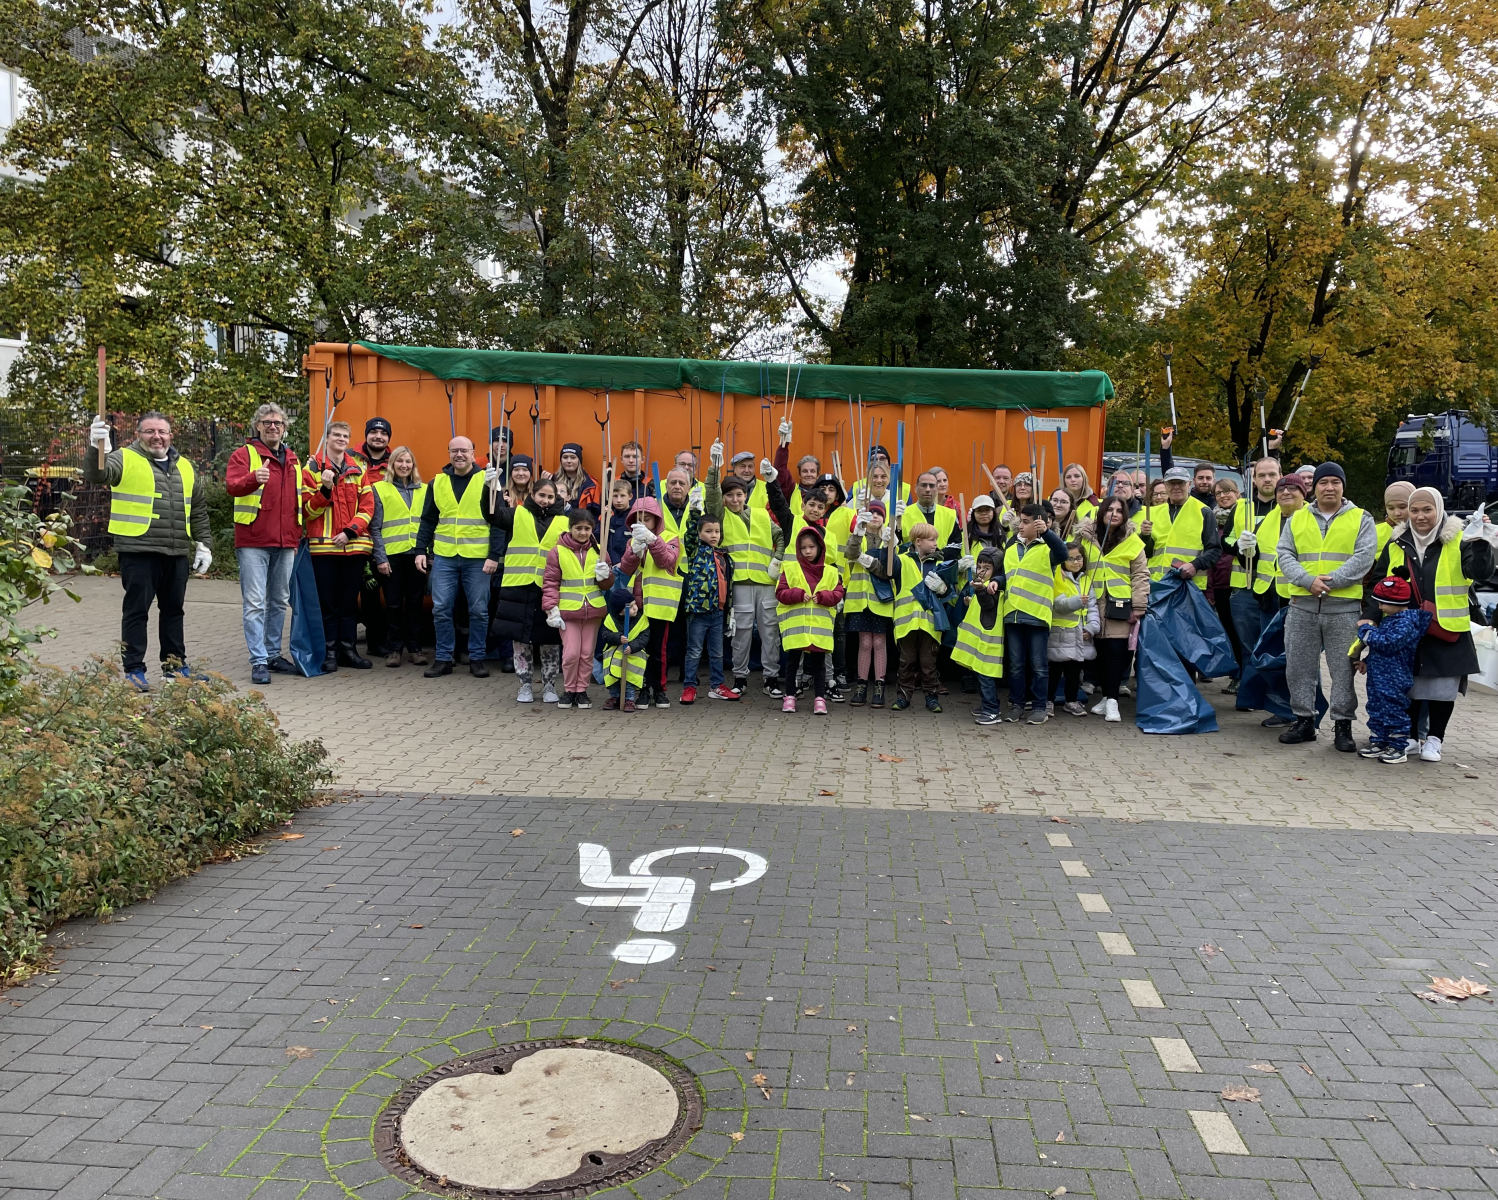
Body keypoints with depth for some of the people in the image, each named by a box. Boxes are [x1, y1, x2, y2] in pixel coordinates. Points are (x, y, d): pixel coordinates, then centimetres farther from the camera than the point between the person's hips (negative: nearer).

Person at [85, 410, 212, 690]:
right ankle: (133, 670, 8)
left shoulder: (184, 466, 16)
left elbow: (198, 510, 20)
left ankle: (175, 665, 23)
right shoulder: (125, 459, 0)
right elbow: (95, 475, -19)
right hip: (138, 551, -5)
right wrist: (97, 449, -37)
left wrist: (203, 544, 15)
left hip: (177, 553, 5)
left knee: (173, 610, 13)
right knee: (137, 611, 0)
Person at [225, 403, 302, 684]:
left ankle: (273, 654, 24)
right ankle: (259, 662, -4)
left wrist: (297, 534, 18)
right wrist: (254, 479, -40)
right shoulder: (244, 454, -1)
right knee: (255, 603, -6)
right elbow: (231, 485, -20)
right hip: (253, 542, -6)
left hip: (285, 544, 6)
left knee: (280, 602, 13)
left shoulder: (292, 459, 16)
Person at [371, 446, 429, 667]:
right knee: (394, 604, 3)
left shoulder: (423, 490, 12)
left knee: (415, 603, 5)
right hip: (392, 555, -2)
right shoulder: (380, 489, 3)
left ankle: (414, 647, 13)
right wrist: (380, 557, -8)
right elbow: (375, 527, -1)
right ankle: (394, 649, 12)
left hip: (417, 554, 2)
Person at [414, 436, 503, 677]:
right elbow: (427, 520, 11)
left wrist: (495, 555, -11)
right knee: (441, 609, 3)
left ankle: (476, 658, 15)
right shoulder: (437, 482, 8)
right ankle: (443, 658, 14)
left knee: (479, 610, 4)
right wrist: (421, 550, 3)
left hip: (478, 559, -2)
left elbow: (498, 521, -4)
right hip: (444, 558, 3)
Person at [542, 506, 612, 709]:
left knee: (587, 653, 8)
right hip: (568, 610, -3)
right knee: (571, 653, -6)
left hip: (593, 610, 3)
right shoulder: (558, 551, -4)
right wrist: (552, 609, -11)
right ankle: (569, 690, 13)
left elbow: (608, 584, 13)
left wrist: (605, 575, -10)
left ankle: (581, 690, 20)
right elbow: (550, 582, -3)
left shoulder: (598, 551, 6)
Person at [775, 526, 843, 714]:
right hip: (795, 625, -1)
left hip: (820, 626, 1)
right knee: (792, 661, 7)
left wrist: (822, 596, -13)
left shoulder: (830, 572, 7)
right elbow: (780, 593, -3)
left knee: (818, 662, 5)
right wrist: (799, 594, -16)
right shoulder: (790, 568, 2)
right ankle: (790, 696, 18)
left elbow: (837, 594, 4)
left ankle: (819, 698, 11)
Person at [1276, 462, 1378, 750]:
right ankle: (1304, 720, 17)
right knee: (1299, 666, 6)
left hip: (1344, 607, -2)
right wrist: (1309, 581, -13)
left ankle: (1342, 725, 10)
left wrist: (1331, 581, -17)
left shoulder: (1361, 519, 6)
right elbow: (1285, 555, 3)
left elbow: (1363, 557, -6)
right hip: (1302, 606, 3)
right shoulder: (1297, 520, 12)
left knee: (1344, 668, 1)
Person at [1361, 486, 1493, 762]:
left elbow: (1482, 573, -15)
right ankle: (1411, 736, 24)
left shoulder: (1458, 541, -3)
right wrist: (1369, 616, 1)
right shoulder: (1396, 544, 5)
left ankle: (1433, 739, 18)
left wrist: (1479, 540, -27)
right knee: (1408, 686, 9)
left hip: (1448, 631, -2)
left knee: (1442, 688, 4)